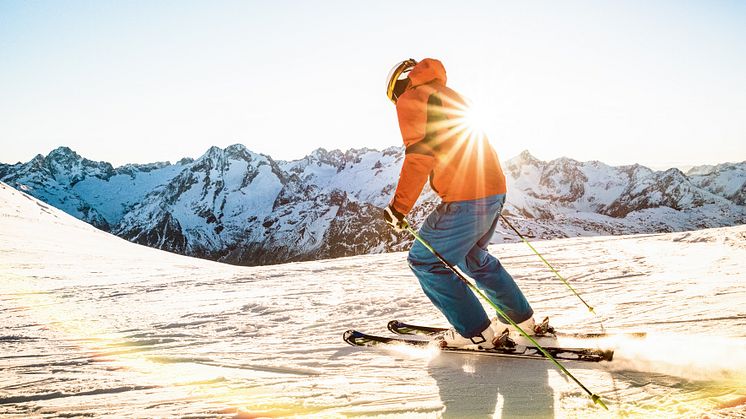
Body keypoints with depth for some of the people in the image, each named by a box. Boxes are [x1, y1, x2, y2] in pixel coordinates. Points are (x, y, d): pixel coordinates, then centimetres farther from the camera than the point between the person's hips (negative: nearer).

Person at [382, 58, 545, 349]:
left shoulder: (411, 99, -2)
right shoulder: (448, 95, 24)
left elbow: (420, 154, -15)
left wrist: (399, 207, -12)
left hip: (465, 199, -9)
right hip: (495, 189, 9)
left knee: (425, 262, 3)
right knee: (474, 257, 27)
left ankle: (476, 333, 7)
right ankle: (521, 318, 34)